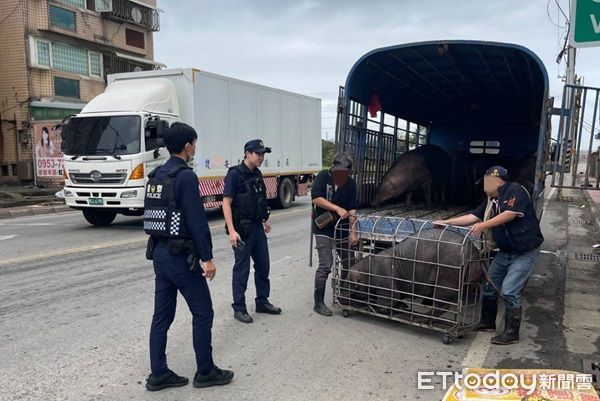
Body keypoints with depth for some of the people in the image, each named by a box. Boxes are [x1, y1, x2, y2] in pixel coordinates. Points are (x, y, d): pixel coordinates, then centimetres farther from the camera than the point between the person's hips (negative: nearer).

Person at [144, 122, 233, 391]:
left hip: (159, 252, 9)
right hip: (180, 255, -9)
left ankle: (158, 375, 21)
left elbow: (154, 214, 16)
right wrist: (207, 257, -16)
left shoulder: (156, 176, 11)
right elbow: (196, 220, -20)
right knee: (202, 313, 4)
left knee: (162, 316, 13)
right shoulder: (185, 176, -16)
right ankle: (205, 372, 16)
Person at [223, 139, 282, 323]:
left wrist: (264, 220, 21)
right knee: (242, 268, 1)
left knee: (263, 266, 14)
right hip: (242, 229, -8)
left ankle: (262, 302, 28)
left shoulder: (257, 174, 10)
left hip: (257, 227, 8)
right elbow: (226, 203, -17)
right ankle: (239, 308, 14)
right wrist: (231, 231, -24)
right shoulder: (235, 174, -13)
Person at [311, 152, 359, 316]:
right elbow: (316, 198, -22)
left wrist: (353, 232, -13)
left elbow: (352, 209, -6)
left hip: (342, 228, 5)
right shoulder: (323, 177, -12)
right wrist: (338, 209, -27)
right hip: (323, 229, -4)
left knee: (348, 263, 12)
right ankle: (318, 302, 4)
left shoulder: (351, 183, -3)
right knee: (325, 265, -9)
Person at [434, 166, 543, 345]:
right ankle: (488, 322, 27)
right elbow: (472, 217, 8)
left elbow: (510, 214, -25)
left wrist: (484, 225, -28)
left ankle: (512, 333, 4)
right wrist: (447, 222, 2)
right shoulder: (491, 200, 10)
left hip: (525, 252, -8)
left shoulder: (515, 191, -13)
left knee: (508, 291, -12)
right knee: (489, 285, 11)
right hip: (505, 252, 9)